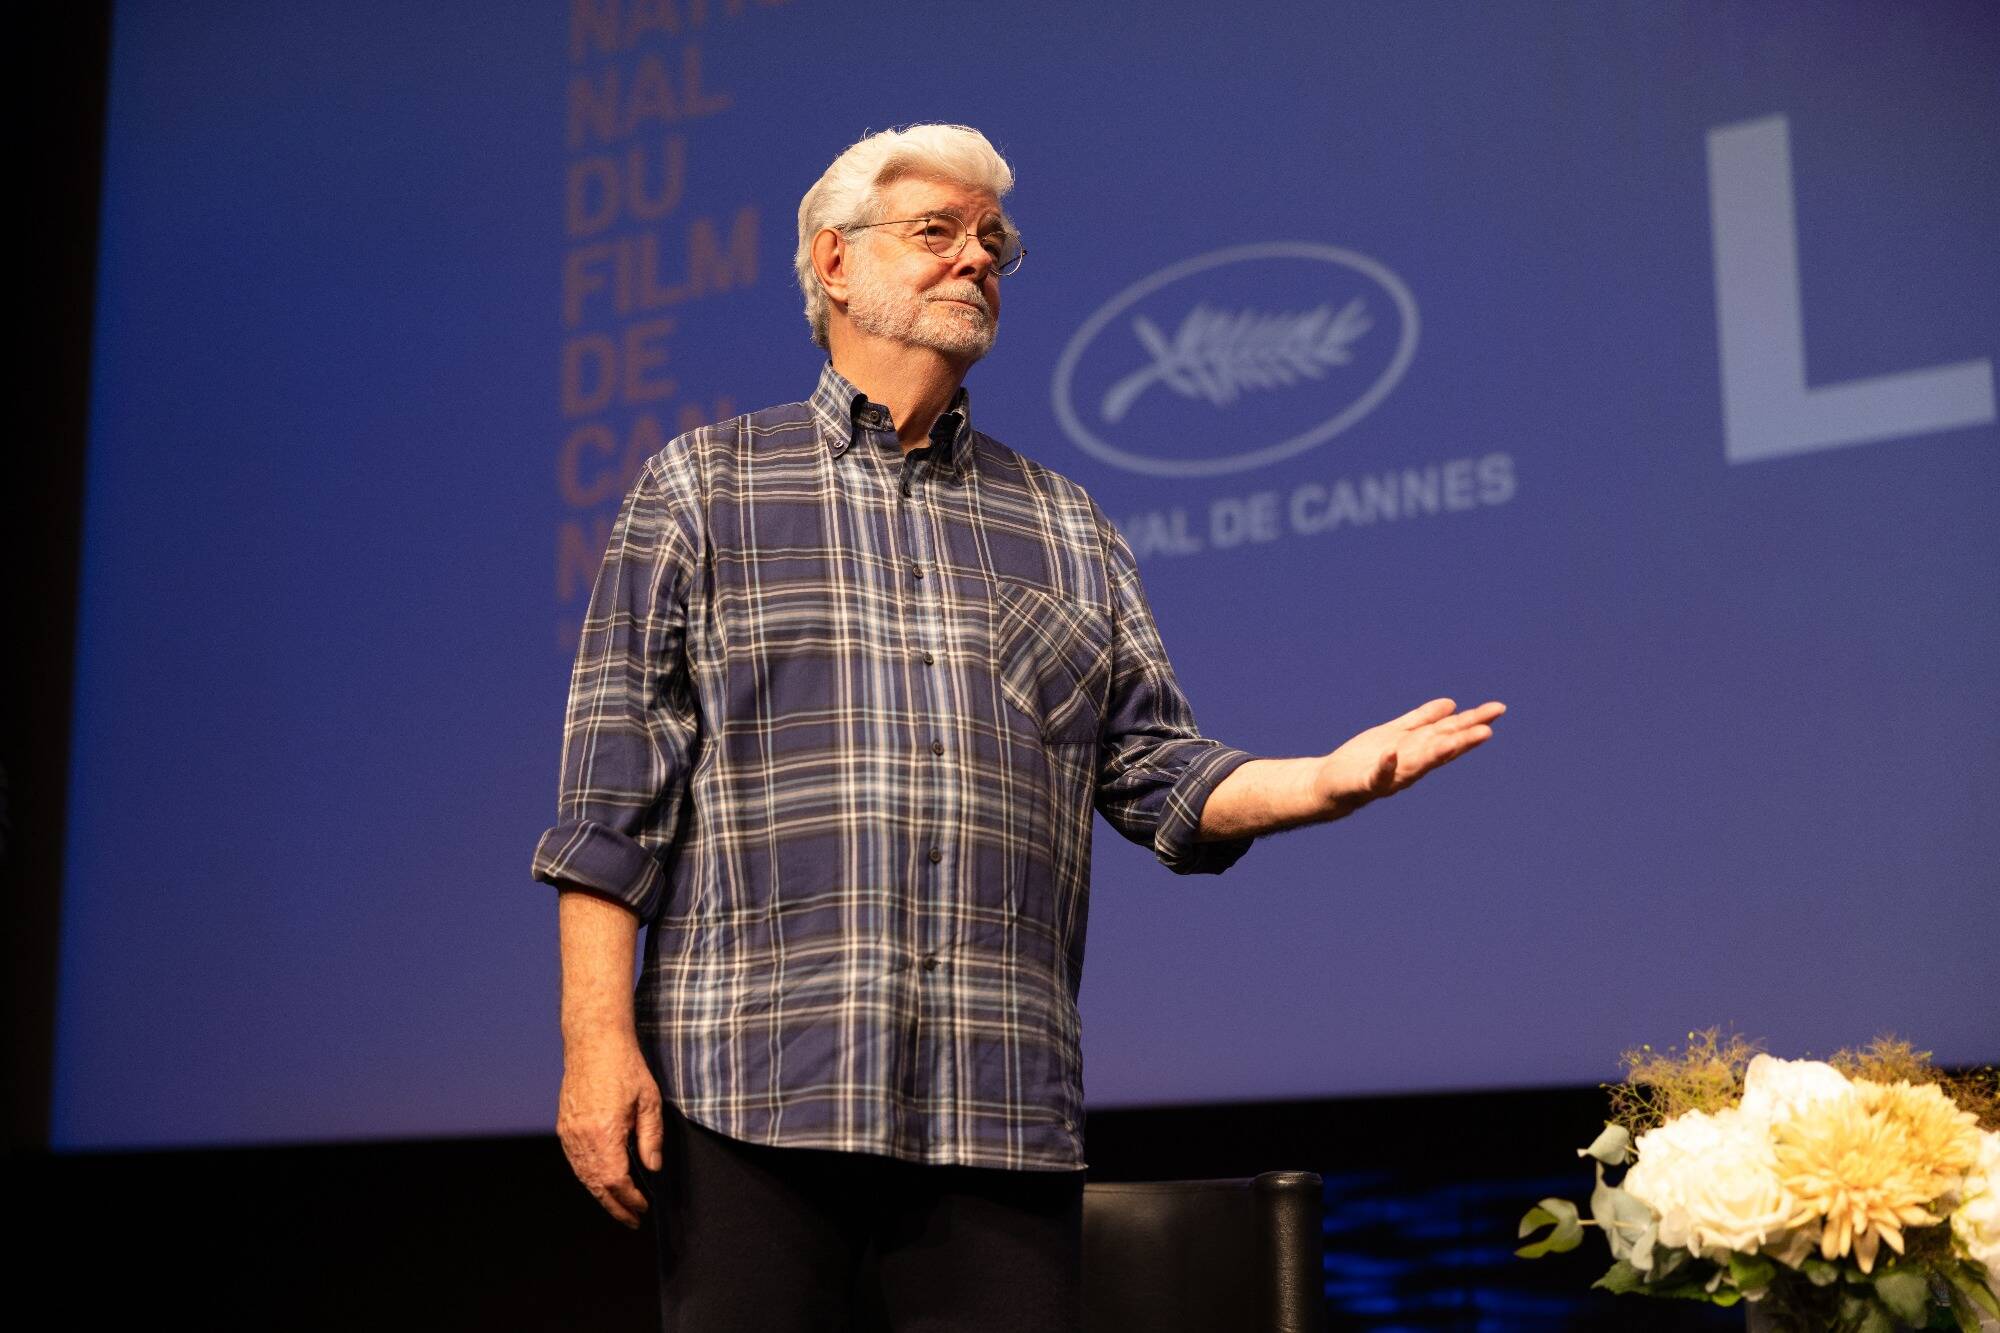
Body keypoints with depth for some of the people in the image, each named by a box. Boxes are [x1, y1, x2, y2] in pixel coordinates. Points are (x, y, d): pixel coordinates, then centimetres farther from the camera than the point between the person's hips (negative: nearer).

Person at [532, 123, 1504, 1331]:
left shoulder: (1067, 528, 20)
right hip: (749, 1090, -2)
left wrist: (1322, 781, -6)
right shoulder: (707, 484, 10)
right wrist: (598, 1034, -7)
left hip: (1001, 1107, 3)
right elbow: (615, 785, 3)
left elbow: (1157, 767, 14)